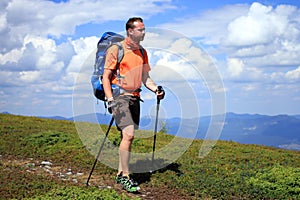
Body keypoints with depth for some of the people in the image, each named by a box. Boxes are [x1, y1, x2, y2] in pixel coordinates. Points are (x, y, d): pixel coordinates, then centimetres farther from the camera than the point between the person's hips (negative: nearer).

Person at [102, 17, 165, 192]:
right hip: (120, 96, -7)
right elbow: (106, 76, -6)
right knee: (128, 134, -17)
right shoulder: (116, 49, -6)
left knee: (128, 137, 9)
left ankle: (121, 173, 20)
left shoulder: (142, 52, 14)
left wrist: (156, 89, 1)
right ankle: (125, 177, -9)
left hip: (135, 98, 7)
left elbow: (145, 77, 20)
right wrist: (110, 100, -15)